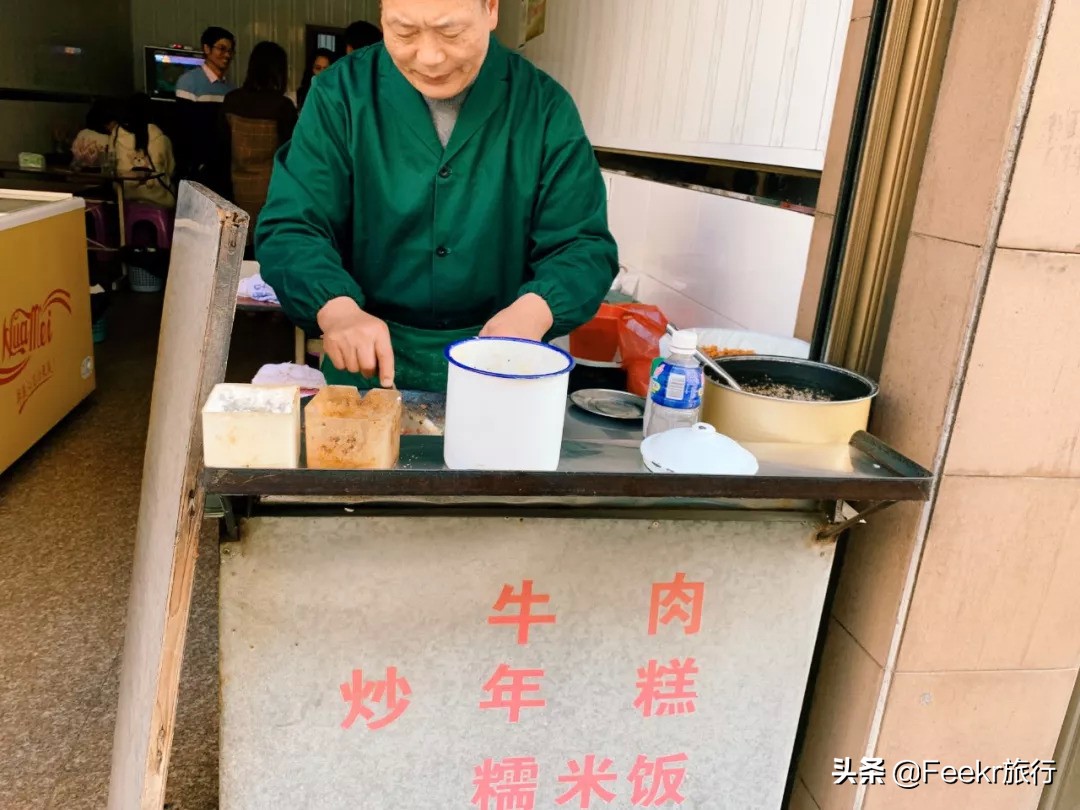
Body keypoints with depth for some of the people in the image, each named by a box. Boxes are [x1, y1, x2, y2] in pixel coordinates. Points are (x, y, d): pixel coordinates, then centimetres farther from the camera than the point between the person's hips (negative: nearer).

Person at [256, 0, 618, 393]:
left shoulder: (544, 105, -3)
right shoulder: (341, 93, -3)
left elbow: (585, 245, -5)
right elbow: (289, 228, -7)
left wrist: (534, 309, -26)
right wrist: (335, 307, -28)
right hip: (369, 364, 0)